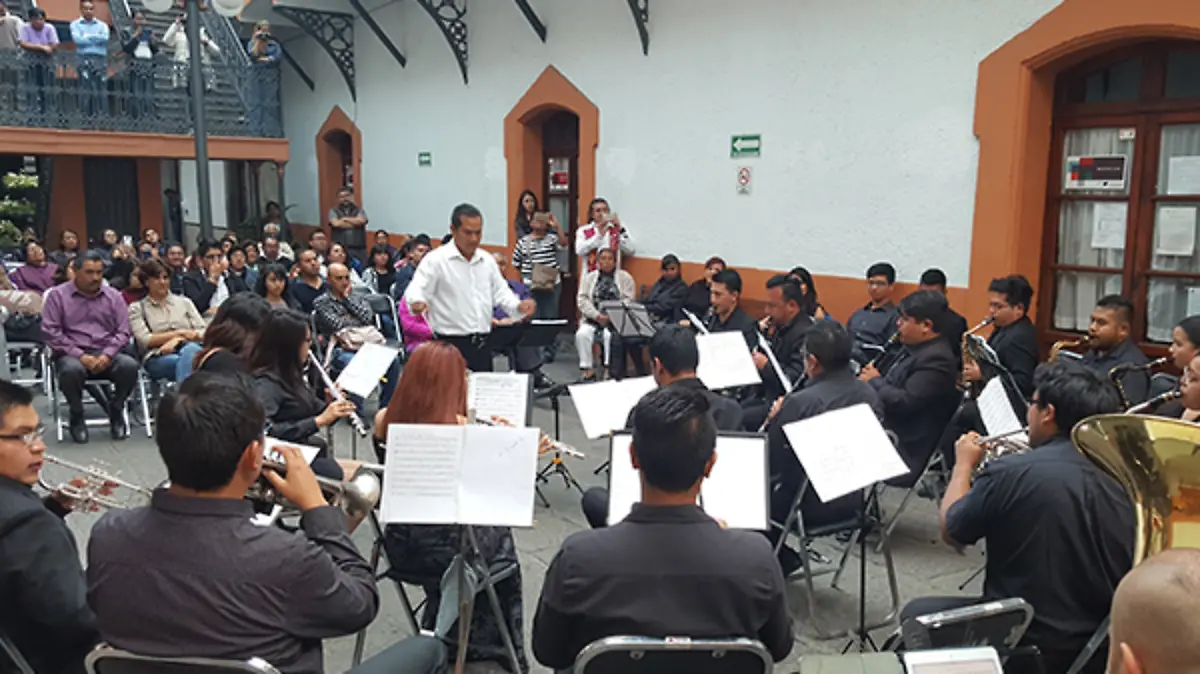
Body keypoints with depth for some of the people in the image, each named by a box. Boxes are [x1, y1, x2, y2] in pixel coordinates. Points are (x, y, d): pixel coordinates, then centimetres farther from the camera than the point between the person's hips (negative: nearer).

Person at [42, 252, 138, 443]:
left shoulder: (113, 296, 11)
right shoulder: (57, 295, 5)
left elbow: (123, 331, 6)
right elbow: (51, 332, -4)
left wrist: (107, 355, -13)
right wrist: (80, 356, -15)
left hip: (106, 355, 2)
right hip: (72, 354, -2)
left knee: (130, 365, -30)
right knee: (71, 369, -37)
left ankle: (116, 411, -3)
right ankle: (76, 415, -8)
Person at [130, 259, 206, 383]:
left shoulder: (185, 302, 24)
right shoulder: (137, 308, 17)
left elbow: (203, 332, 11)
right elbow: (145, 340, 1)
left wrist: (179, 339, -7)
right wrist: (179, 333, -1)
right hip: (157, 358, -2)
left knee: (190, 350, -38)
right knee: (188, 361, -39)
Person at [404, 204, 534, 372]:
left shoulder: (487, 260, 12)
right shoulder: (435, 260, -6)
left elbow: (501, 292, 17)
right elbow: (416, 289, -17)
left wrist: (518, 306, -4)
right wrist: (417, 302, -42)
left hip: (482, 345, 6)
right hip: (451, 345, -6)